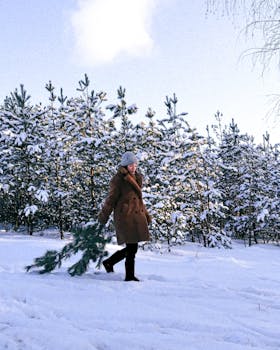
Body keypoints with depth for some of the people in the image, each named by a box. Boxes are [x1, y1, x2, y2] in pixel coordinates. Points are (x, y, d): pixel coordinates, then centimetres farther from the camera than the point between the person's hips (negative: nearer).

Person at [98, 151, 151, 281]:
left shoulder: (136, 178, 16)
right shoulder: (118, 180, -8)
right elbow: (111, 199, -7)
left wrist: (146, 215, 23)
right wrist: (103, 217, -5)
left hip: (136, 216, 8)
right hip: (125, 216, -8)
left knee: (132, 247, 11)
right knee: (132, 248, -3)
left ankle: (108, 262, 28)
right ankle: (129, 276, 10)